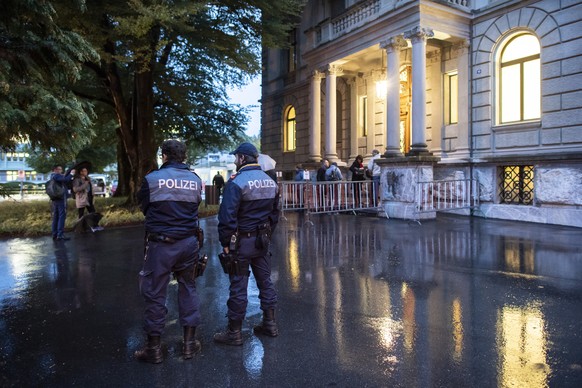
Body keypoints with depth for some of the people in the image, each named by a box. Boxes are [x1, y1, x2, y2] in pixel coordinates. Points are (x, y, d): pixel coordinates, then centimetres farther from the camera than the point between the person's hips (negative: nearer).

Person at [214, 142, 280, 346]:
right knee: (265, 281, 15)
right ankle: (270, 323, 25)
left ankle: (234, 332, 12)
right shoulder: (271, 181, 8)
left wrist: (225, 243, -10)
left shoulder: (237, 182, -15)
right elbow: (274, 213, 14)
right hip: (262, 240, 7)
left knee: (238, 285, 1)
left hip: (241, 241, -7)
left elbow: (227, 217, -18)